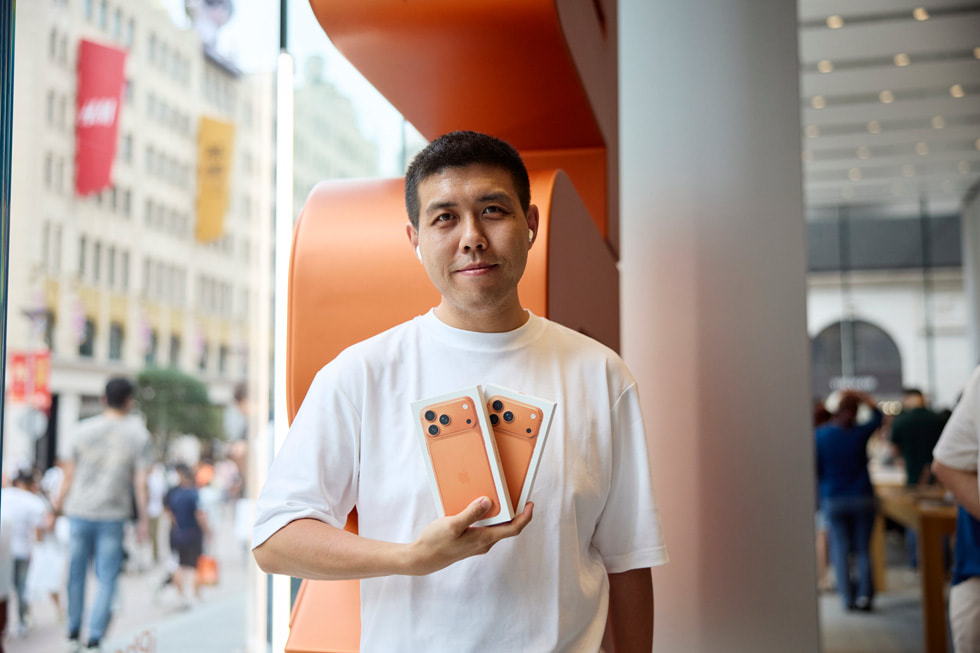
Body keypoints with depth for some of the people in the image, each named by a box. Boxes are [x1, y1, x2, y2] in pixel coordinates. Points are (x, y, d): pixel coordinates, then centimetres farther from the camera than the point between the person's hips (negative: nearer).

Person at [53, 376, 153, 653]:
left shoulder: (83, 430, 0)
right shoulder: (138, 434, -5)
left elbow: (69, 474, 3)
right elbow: (140, 482, -7)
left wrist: (59, 504, 17)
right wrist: (142, 520, 0)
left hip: (79, 512, 2)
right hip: (113, 515, -2)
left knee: (77, 572, 15)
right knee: (107, 578, 6)